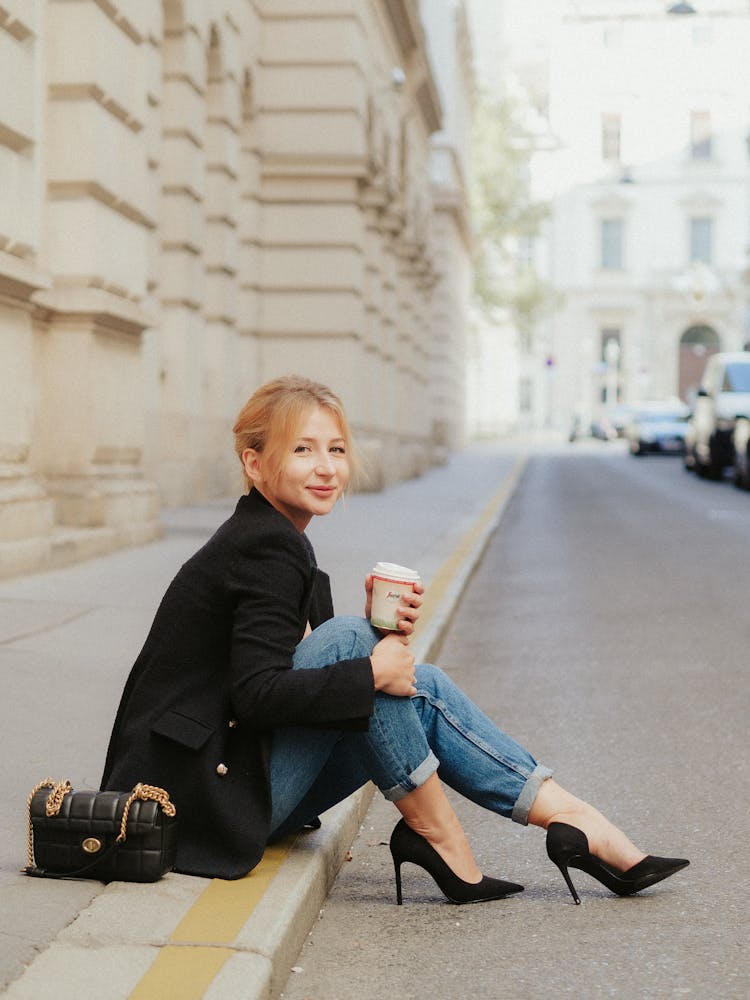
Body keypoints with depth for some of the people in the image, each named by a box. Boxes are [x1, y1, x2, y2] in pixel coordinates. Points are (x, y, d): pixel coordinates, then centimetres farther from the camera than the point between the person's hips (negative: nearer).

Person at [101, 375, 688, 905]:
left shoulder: (270, 541, 14)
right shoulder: (266, 550, -16)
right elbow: (255, 695, -26)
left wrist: (383, 638, -5)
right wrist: (371, 670, -18)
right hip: (207, 797, -9)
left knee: (423, 689, 3)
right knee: (345, 636, -20)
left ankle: (567, 820, 1)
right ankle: (435, 834, -10)